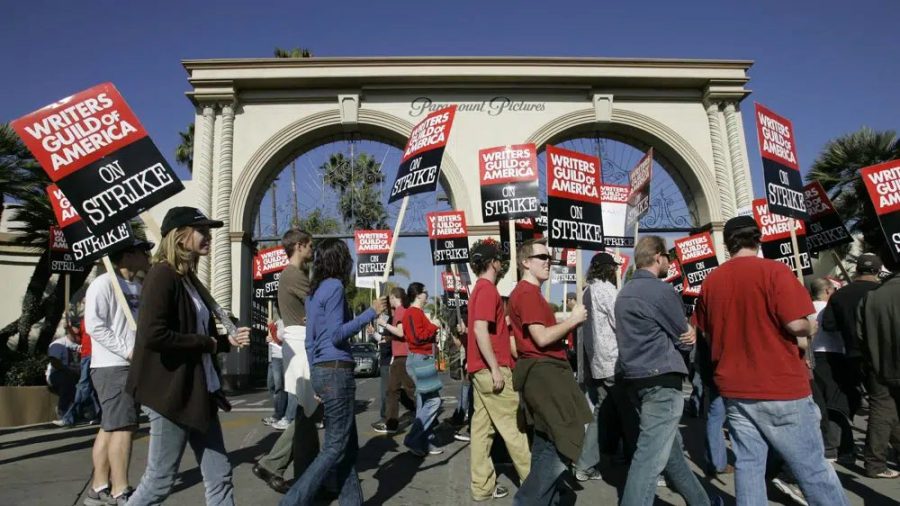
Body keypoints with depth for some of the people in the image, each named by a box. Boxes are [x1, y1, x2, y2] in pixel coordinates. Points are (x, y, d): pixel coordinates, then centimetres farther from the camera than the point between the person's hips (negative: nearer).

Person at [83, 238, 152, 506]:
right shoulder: (104, 283, -11)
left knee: (110, 426, 13)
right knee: (123, 426, -6)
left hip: (134, 366, 9)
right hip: (113, 366, -9)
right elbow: (94, 325, -18)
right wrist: (128, 350, -18)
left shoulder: (138, 287, 16)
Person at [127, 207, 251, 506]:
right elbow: (152, 335, -26)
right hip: (171, 392, -9)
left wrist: (227, 342, 4)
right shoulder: (162, 274, -14)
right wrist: (206, 343, -17)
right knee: (159, 480, 6)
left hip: (200, 392, 9)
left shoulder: (189, 279, 13)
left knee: (219, 476, 11)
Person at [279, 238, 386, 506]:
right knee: (336, 445, -2)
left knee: (348, 443, 13)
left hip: (321, 371, 9)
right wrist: (371, 312, -13)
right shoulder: (334, 286, -10)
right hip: (336, 372, -9)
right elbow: (336, 335, -17)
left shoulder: (314, 291, 15)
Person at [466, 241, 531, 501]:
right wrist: (495, 369, -22)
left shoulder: (480, 289, 16)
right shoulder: (488, 289, -14)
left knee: (482, 426, 9)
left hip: (481, 369, 10)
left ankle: (482, 486, 14)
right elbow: (480, 331, -22)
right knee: (513, 426, 0)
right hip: (491, 369, -9)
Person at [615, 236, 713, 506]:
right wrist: (691, 334, 17)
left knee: (671, 446, 21)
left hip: (635, 378, 10)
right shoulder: (661, 289, -13)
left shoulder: (624, 293, 14)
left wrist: (686, 333, 3)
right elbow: (685, 337, -4)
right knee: (651, 456, -9)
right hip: (661, 380, -9)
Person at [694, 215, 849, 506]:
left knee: (747, 465, 9)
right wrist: (810, 328, 4)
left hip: (735, 387, 5)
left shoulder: (711, 281, 5)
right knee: (812, 467, 6)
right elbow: (796, 324, -17)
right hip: (781, 387, -4)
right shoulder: (774, 270, -11)